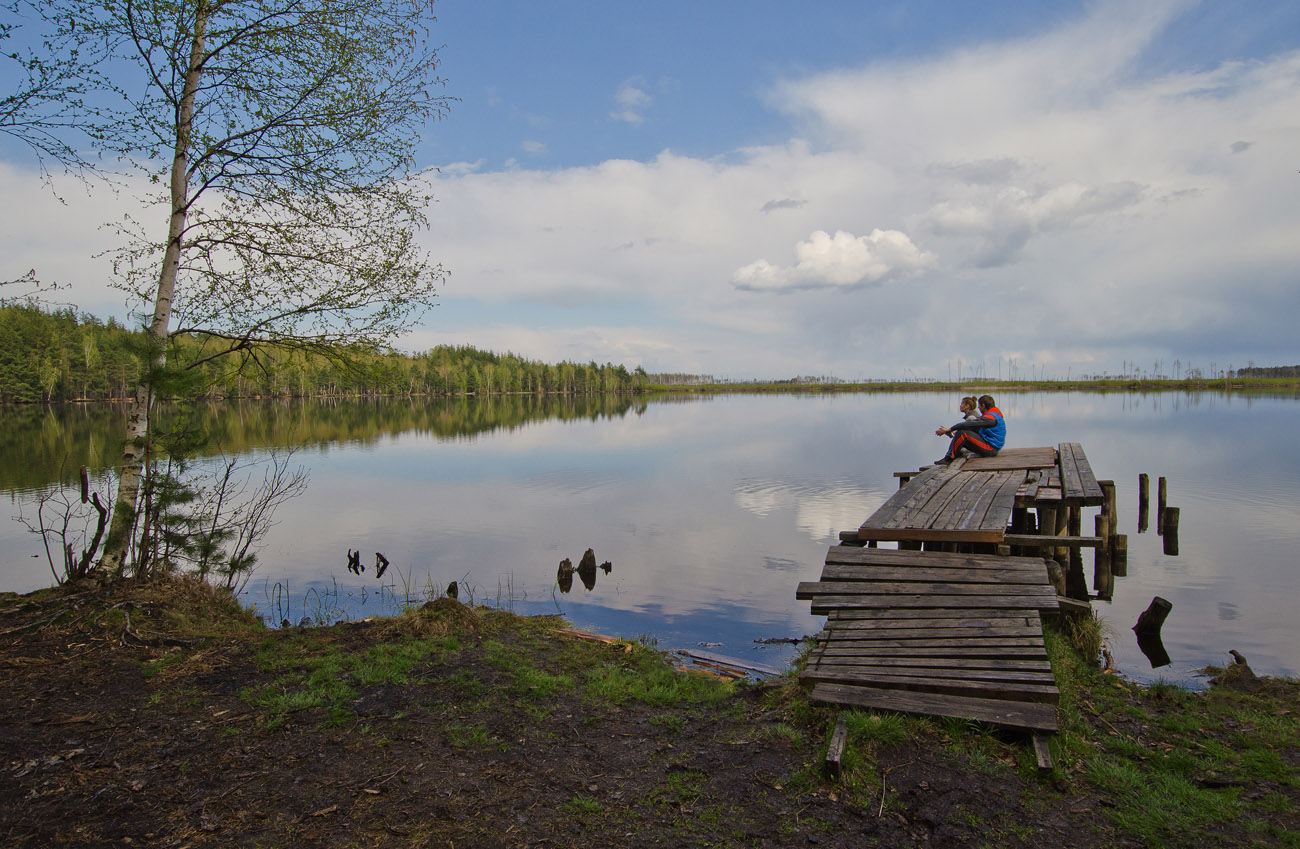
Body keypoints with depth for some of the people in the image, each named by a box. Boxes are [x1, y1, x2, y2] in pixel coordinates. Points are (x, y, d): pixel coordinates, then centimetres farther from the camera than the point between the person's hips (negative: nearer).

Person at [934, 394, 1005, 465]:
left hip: (990, 449, -11)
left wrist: (948, 430, -18)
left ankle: (948, 459, -20)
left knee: (962, 433, -22)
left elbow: (969, 424, -22)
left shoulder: (989, 418, -18)